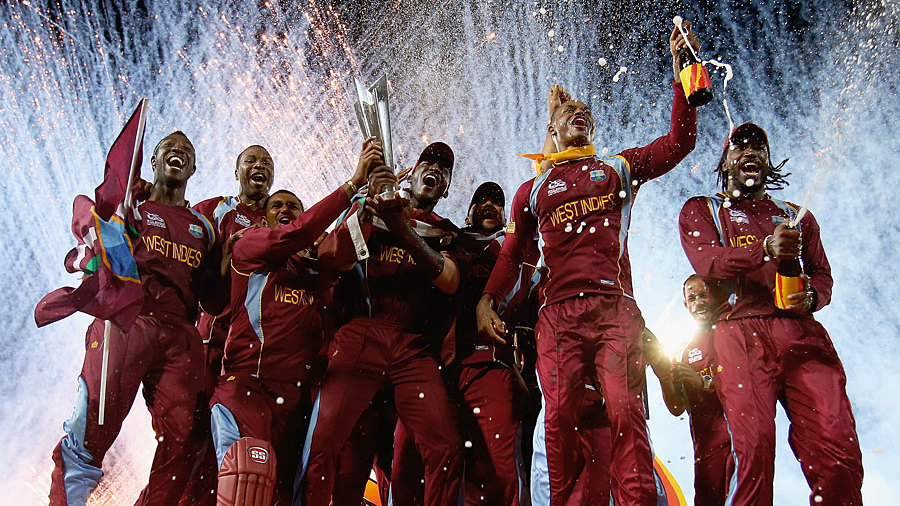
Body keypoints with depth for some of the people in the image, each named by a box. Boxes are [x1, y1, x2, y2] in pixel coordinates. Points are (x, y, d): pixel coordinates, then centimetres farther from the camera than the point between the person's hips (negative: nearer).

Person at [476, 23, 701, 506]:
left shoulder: (618, 168, 22)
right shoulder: (533, 191, 24)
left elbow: (679, 141, 14)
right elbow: (512, 253, 21)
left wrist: (680, 69, 10)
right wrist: (488, 299, 5)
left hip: (614, 308, -1)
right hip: (558, 312, 1)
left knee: (625, 408, -14)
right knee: (560, 414, -11)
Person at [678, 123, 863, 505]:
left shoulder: (796, 216, 31)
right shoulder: (701, 211, 20)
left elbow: (823, 274, 21)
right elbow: (706, 262, 0)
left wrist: (811, 296, -4)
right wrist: (765, 249, -18)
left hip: (801, 331, 3)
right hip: (740, 333, -3)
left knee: (838, 448, -14)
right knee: (754, 447, -19)